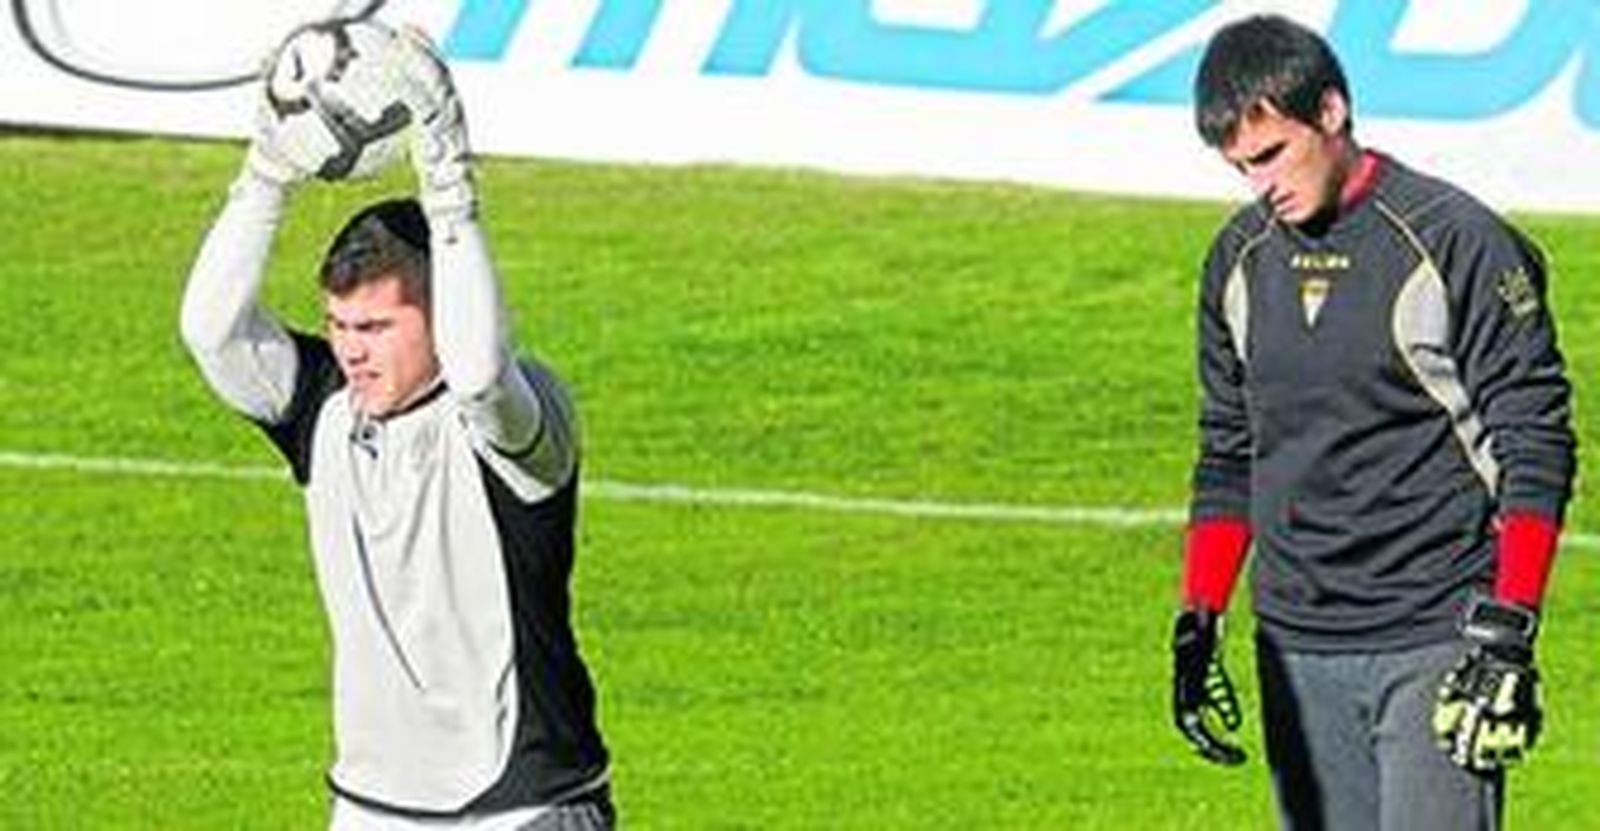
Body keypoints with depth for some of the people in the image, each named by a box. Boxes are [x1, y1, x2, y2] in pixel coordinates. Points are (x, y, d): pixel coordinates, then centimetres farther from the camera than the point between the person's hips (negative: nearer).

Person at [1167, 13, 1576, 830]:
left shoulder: (1454, 241, -9)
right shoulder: (1241, 260, 10)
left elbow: (1535, 445, -8)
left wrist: (1507, 634, -14)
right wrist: (1198, 624, 15)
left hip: (1434, 641, -6)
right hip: (1296, 648, 6)